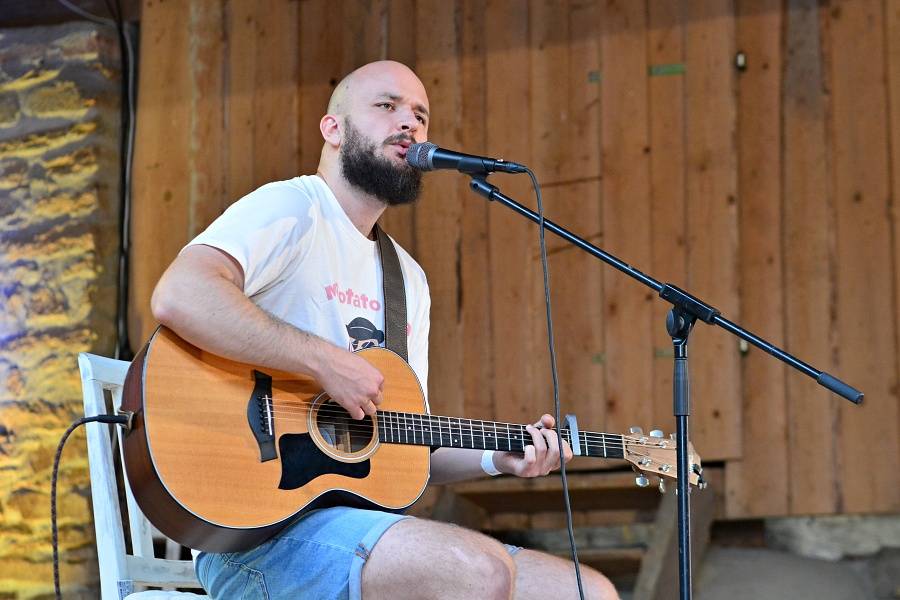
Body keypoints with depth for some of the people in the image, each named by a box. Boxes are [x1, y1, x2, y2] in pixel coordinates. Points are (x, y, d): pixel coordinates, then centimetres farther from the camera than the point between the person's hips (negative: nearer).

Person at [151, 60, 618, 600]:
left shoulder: (408, 280, 22)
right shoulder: (293, 209, -4)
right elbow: (179, 297, -24)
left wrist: (496, 458, 5)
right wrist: (328, 363, -22)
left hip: (372, 523, 8)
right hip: (263, 530, -8)